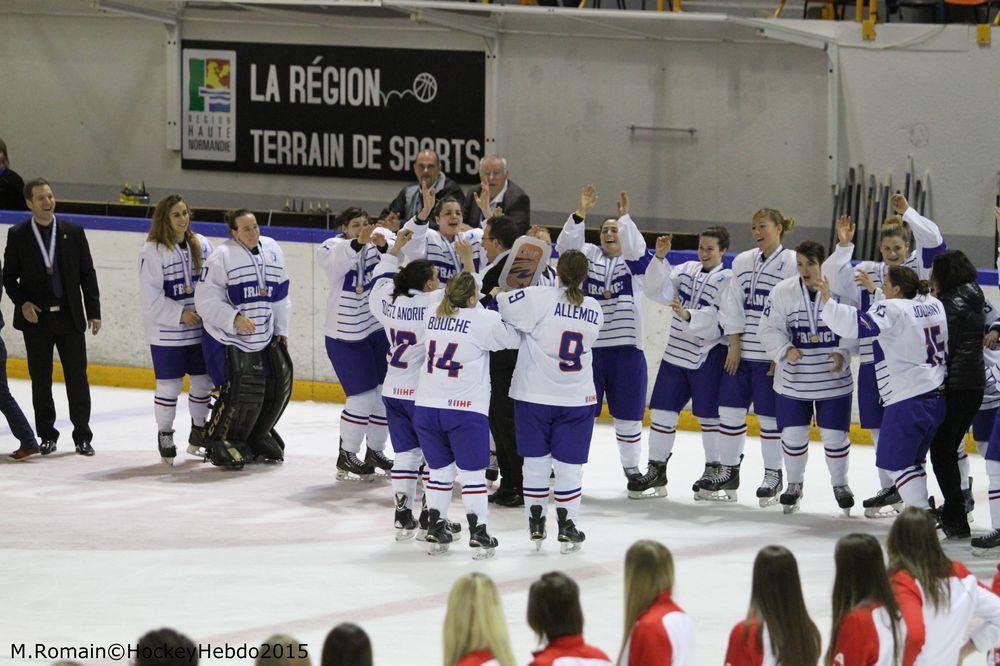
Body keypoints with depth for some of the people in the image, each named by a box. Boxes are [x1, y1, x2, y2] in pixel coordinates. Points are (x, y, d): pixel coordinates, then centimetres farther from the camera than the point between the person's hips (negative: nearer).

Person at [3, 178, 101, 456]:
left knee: (77, 377, 1)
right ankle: (47, 435, 15)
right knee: (41, 380, 5)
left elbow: (87, 273, 5)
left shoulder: (73, 232, 3)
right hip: (36, 318, 0)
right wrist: (22, 303, -12)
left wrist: (93, 311, 0)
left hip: (70, 317, 0)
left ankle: (82, 436, 8)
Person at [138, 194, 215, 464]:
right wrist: (180, 314, -16)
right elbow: (150, 298, -13)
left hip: (200, 330, 5)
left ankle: (198, 436, 27)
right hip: (167, 333, -5)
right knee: (169, 385, 0)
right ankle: (165, 437, 15)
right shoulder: (153, 251, -11)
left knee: (204, 381, 11)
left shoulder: (201, 245, 4)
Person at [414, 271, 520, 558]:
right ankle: (477, 532, 3)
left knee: (440, 469, 17)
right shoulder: (484, 320, -11)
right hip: (465, 409, -5)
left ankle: (435, 529, 17)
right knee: (472, 471, 5)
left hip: (426, 406, 5)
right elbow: (514, 338, -1)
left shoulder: (432, 312, 2)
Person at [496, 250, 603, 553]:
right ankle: (567, 528, 12)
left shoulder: (540, 298, -15)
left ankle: (536, 525, 17)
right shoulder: (594, 310, 1)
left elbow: (499, 306, -16)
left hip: (534, 396, -2)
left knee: (536, 460, 11)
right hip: (577, 399, 2)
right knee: (569, 464, 10)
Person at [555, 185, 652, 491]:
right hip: (589, 345, 1)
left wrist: (625, 217, -24)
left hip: (626, 348, -1)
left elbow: (636, 248, -17)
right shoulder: (589, 256, 8)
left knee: (628, 414, 7)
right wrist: (582, 213, -18)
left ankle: (632, 468, 20)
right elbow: (565, 245, -8)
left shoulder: (634, 261, 5)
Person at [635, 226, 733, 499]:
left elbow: (717, 318, -19)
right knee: (662, 410, 5)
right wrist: (660, 257, -12)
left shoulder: (727, 280, -7)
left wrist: (688, 315, -32)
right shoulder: (687, 270, 10)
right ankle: (656, 471, 12)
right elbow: (659, 290, -1)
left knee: (708, 415, 2)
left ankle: (713, 469, 17)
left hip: (708, 356, -6)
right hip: (676, 351, 6)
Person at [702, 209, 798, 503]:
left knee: (769, 415, 1)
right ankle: (728, 472, 17)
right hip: (740, 352, 5)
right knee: (730, 409, 6)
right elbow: (732, 305, 9)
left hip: (773, 355, -5)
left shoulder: (792, 264, -7)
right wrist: (735, 344, 1)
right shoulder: (743, 262, 9)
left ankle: (773, 475, 14)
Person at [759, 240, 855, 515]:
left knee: (834, 435, 6)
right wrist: (785, 350, -20)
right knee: (793, 434, 7)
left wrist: (843, 354, -19)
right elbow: (769, 330, -3)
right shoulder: (782, 292, -7)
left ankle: (840, 484, 28)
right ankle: (794, 483, 29)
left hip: (834, 379, -2)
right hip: (793, 379, 2)